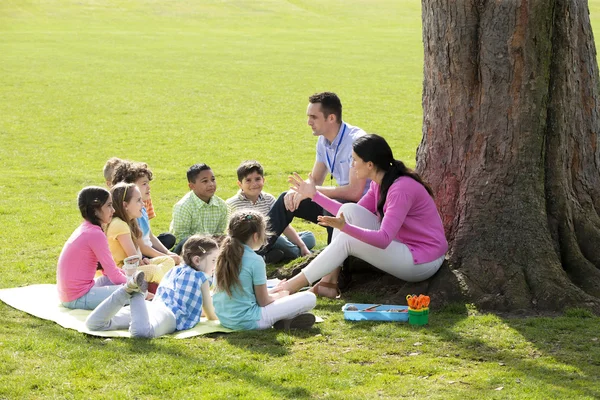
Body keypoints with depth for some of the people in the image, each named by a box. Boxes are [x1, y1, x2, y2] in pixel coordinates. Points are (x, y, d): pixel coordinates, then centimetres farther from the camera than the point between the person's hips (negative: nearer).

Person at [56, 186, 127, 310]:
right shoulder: (95, 234, -16)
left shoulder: (85, 229, 13)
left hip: (68, 294, 10)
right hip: (78, 298, -10)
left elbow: (107, 268, 17)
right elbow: (112, 272, -13)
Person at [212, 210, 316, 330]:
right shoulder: (255, 261, -14)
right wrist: (279, 295, 13)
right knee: (310, 298, -6)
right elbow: (263, 301, -8)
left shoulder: (223, 256, 7)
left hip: (224, 319, 8)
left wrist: (271, 292, 23)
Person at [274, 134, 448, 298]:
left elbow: (384, 239, -33)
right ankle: (328, 282, -8)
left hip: (422, 262, -9)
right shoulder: (380, 183, 3)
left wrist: (345, 227, -45)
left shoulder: (401, 189, -25)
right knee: (349, 210, -5)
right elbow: (350, 215, 12)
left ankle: (295, 285, -8)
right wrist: (314, 194, 10)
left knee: (346, 240, -18)